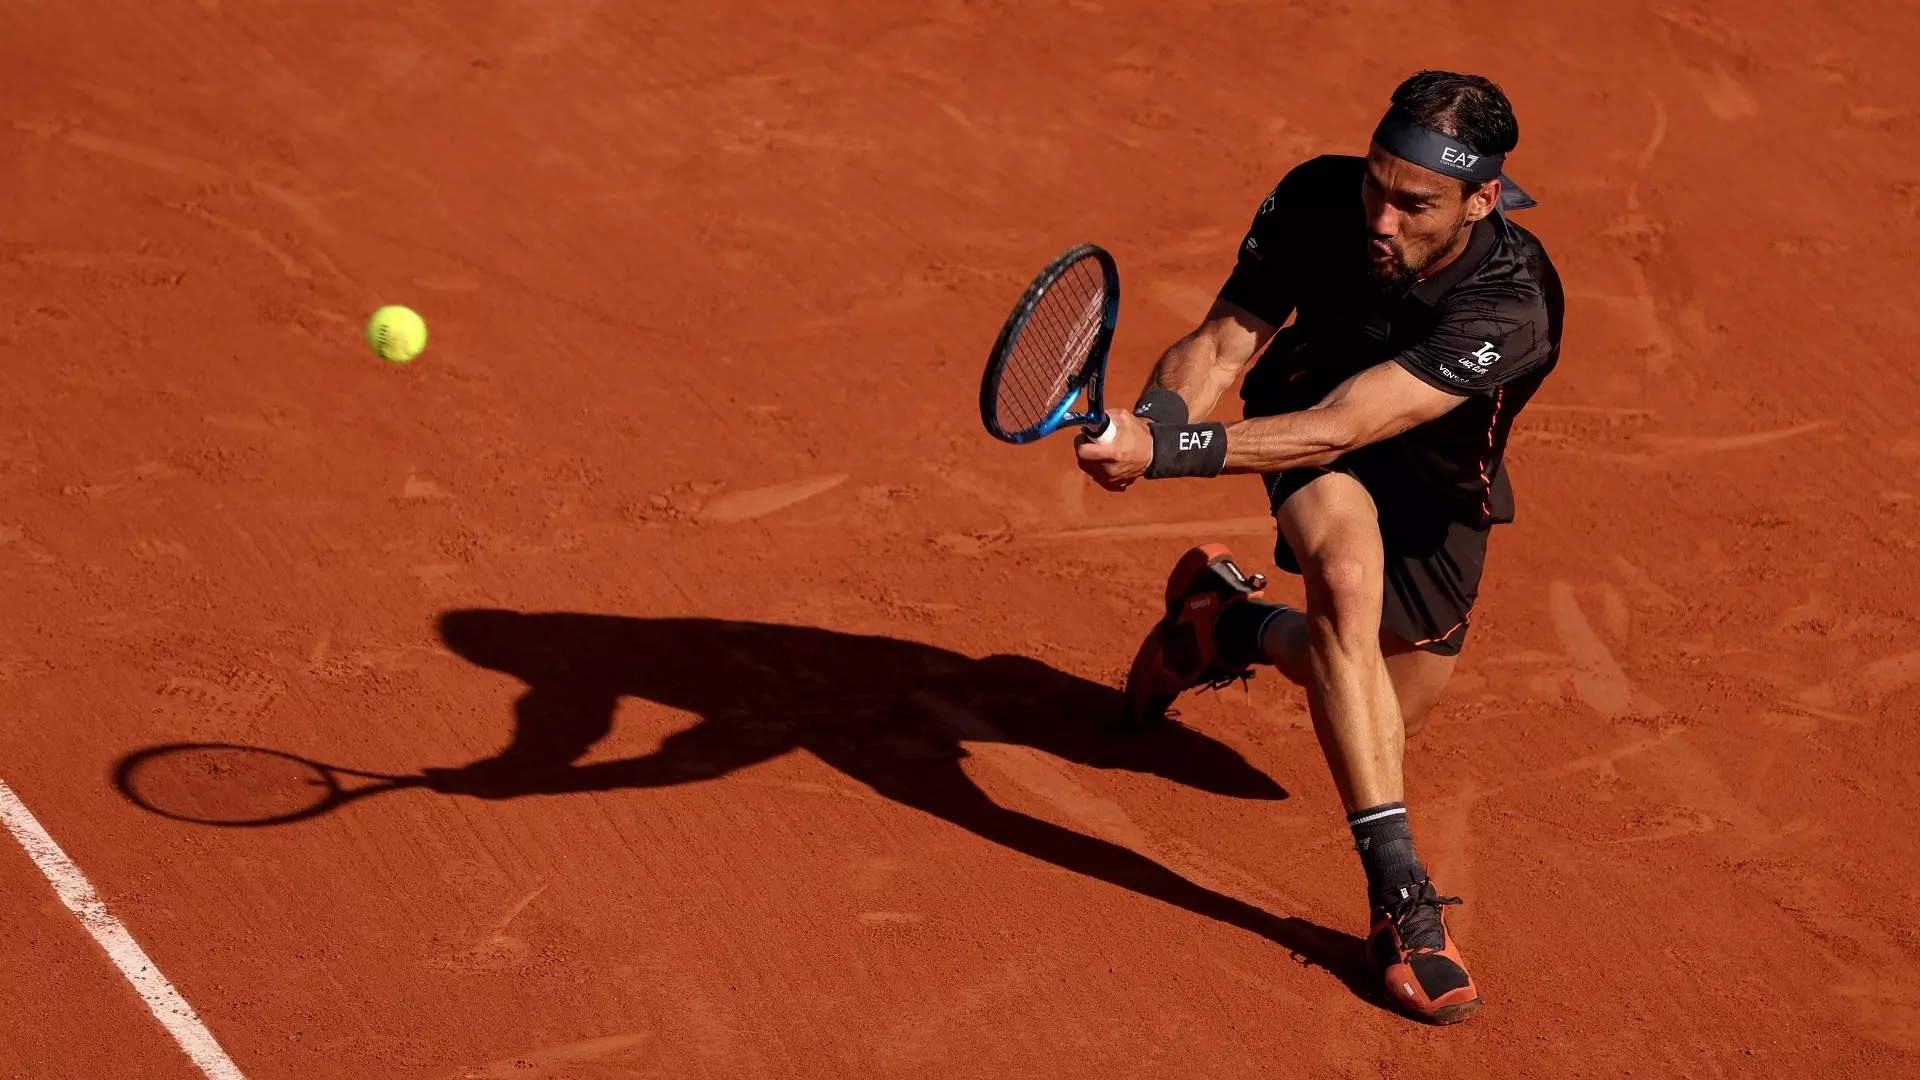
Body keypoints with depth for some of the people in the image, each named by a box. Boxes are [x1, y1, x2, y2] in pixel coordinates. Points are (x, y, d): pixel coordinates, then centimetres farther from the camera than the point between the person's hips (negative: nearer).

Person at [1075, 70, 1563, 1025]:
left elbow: (1337, 430, -47)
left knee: (1377, 726, 14)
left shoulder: (1510, 304, -40)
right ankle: (1400, 898, -31)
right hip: (1321, 466, 0)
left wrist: (1165, 453, -56)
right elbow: (1220, 344, -21)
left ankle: (1227, 619, 44)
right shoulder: (1317, 202, -29)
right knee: (1348, 565, -35)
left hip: (1437, 492, 0)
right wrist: (1150, 418, -44)